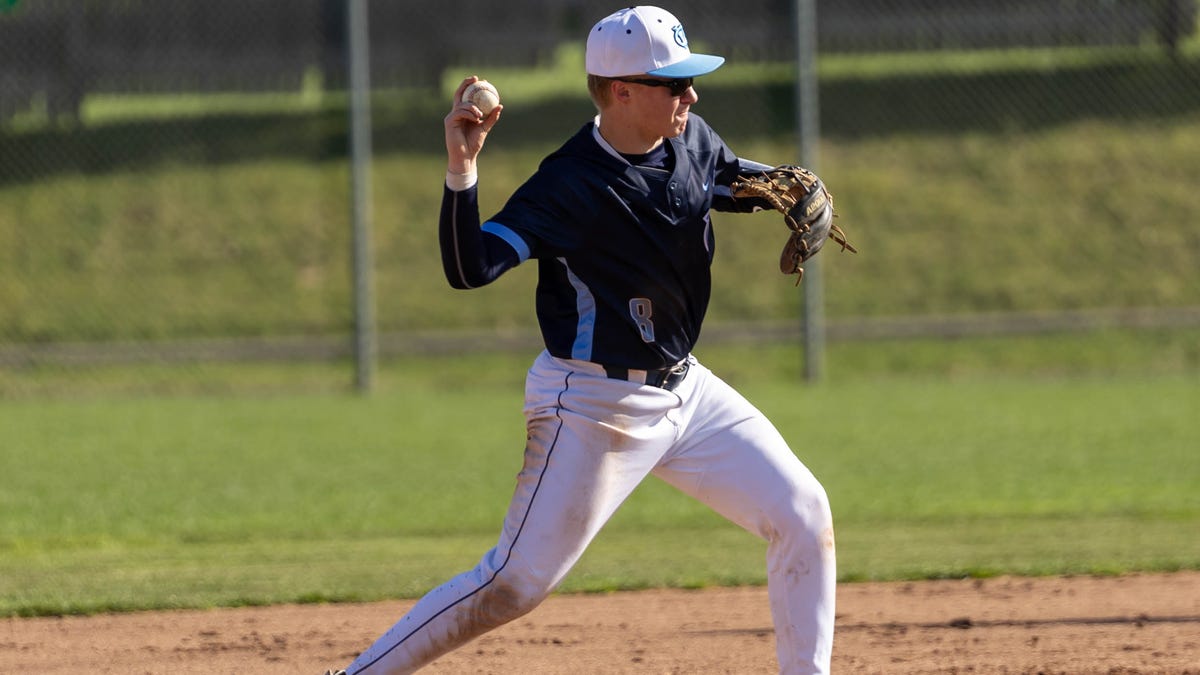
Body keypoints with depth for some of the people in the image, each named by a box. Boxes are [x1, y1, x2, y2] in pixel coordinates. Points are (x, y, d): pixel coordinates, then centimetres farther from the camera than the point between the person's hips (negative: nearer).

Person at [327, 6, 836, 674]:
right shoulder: (572, 183, -23)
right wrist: (461, 168, -44)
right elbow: (469, 267, -30)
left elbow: (735, 180, 22)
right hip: (594, 406, -8)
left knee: (804, 515, 3)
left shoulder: (690, 140, -1)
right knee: (515, 584, -8)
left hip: (684, 387, 8)